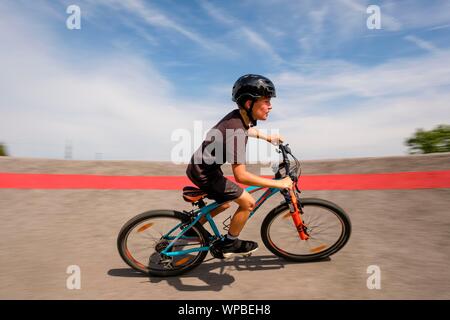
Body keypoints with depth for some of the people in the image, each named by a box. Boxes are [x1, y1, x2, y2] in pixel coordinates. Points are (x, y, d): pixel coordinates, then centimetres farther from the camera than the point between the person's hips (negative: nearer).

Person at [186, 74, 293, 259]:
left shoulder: (239, 116, -4)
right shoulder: (235, 131, -31)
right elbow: (241, 176, -34)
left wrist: (268, 138, 22)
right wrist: (278, 184, -28)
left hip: (201, 166, 9)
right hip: (203, 173, -9)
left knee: (224, 203, 25)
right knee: (248, 203, -4)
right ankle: (230, 244, 14)